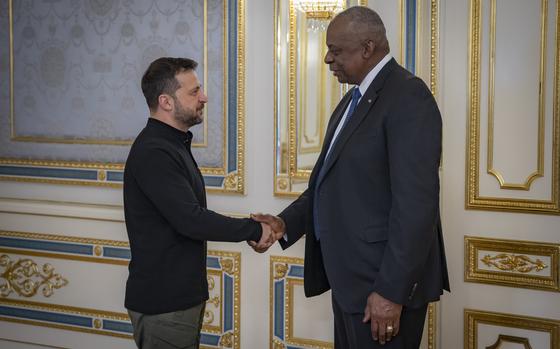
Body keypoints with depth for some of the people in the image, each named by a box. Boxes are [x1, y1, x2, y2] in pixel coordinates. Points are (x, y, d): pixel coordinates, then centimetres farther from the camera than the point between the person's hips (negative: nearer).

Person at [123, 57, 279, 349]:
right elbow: (190, 220, -25)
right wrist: (253, 229, -15)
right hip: (163, 302, -10)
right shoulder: (153, 152, -20)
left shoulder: (174, 144, 14)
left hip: (182, 294, 10)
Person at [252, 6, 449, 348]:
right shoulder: (354, 99, 14)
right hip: (350, 276, 9)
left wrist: (391, 290, -24)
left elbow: (416, 203, -23)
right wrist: (286, 223, 4)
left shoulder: (408, 96, -16)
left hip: (384, 280, -9)